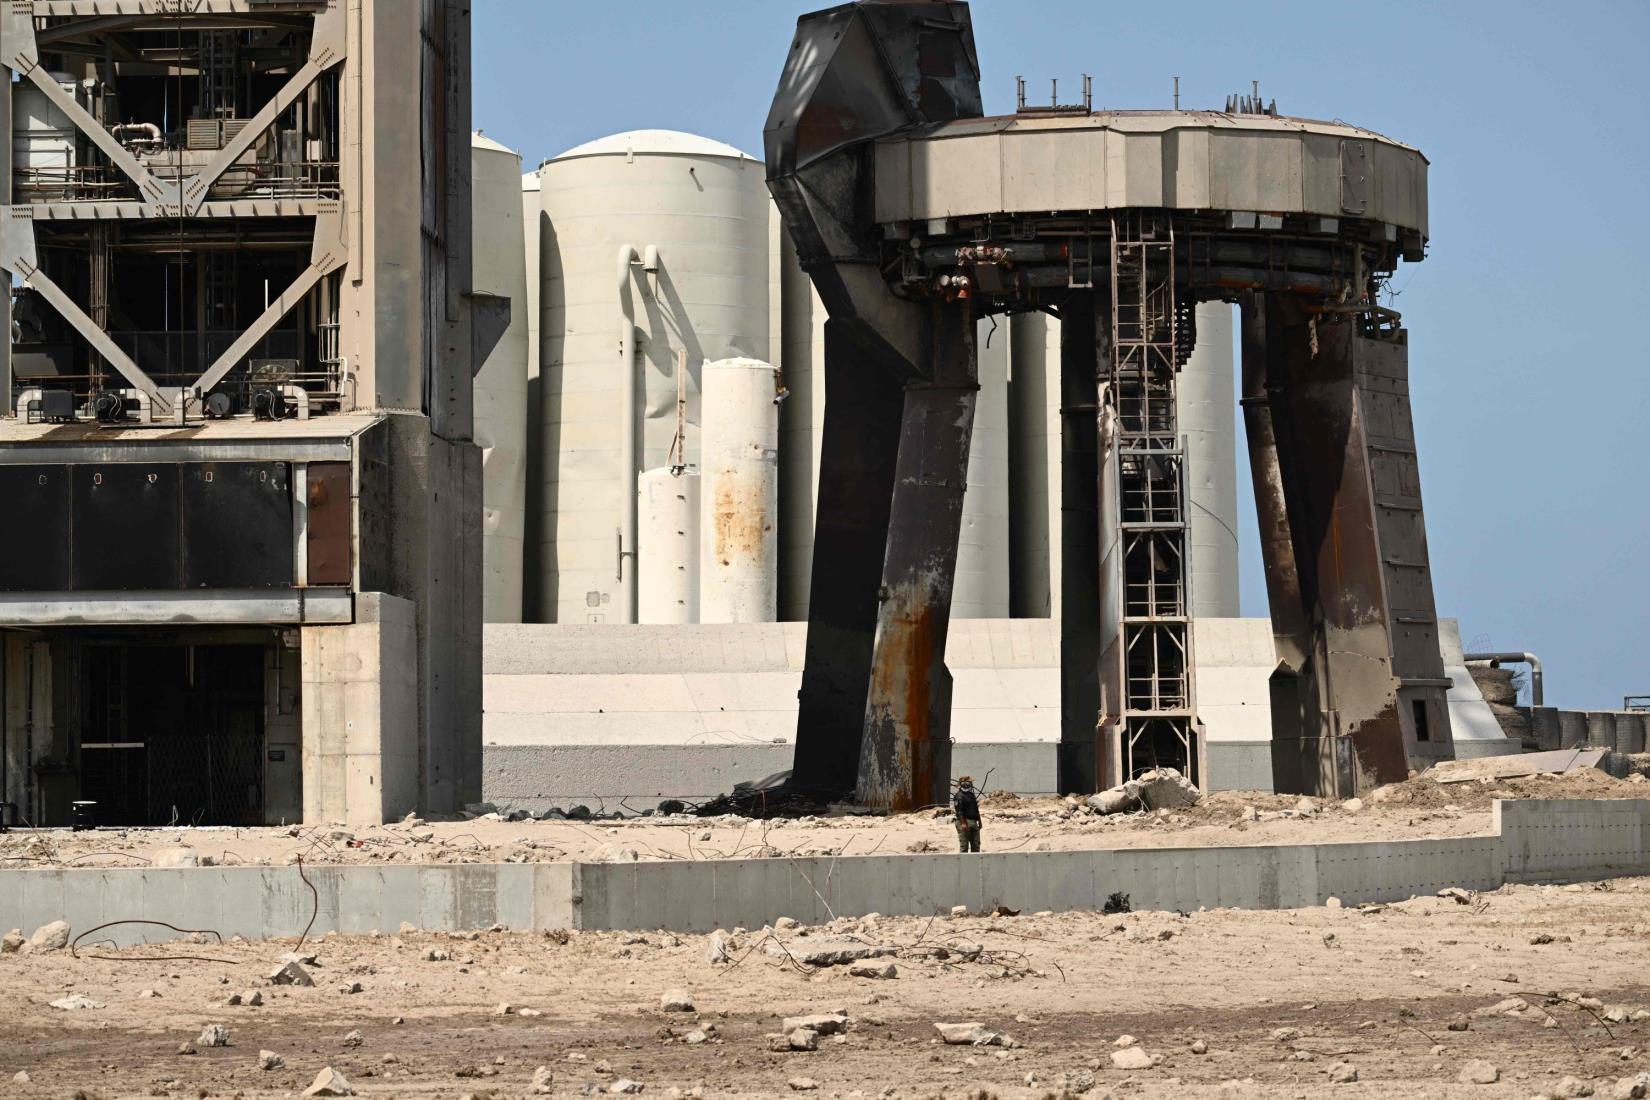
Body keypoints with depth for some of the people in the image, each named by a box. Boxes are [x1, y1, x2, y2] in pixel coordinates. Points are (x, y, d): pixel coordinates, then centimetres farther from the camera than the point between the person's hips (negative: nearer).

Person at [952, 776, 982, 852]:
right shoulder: (959, 796, -10)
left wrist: (979, 821, 22)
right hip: (964, 822, -9)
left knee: (976, 844, 9)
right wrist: (963, 823, -25)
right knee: (964, 845, -6)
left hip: (973, 823, 9)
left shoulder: (971, 794, 17)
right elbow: (959, 811, -18)